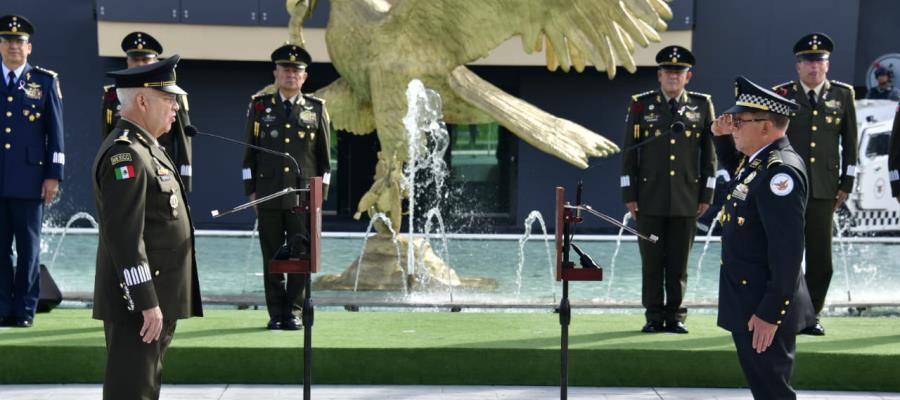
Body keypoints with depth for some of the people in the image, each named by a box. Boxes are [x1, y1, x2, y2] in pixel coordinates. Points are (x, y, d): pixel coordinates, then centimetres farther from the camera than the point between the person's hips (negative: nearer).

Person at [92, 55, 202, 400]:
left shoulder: (145, 148, 16)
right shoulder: (125, 154, -17)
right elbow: (125, 236, -23)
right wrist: (146, 302, -24)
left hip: (156, 298, 10)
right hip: (139, 301, -10)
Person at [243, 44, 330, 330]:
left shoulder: (317, 109, 7)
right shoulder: (259, 106, 8)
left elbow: (324, 156, 9)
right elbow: (250, 153, 10)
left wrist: (320, 193, 4)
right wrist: (251, 190, 4)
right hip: (268, 196, 0)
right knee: (272, 257, 3)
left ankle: (294, 312, 7)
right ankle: (276, 314, 9)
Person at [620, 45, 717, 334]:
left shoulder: (702, 105, 6)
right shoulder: (641, 105, 4)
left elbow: (709, 153, 9)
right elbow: (629, 152, 5)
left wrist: (707, 194, 5)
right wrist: (629, 195, 0)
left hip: (686, 198, 1)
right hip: (649, 198, 0)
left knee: (679, 263, 4)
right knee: (652, 261, 4)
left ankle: (675, 316, 12)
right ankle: (654, 317, 12)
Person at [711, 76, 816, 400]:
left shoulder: (780, 171, -23)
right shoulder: (757, 159, 7)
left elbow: (787, 250, -26)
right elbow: (731, 158, 34)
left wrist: (769, 314, -25)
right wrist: (722, 136, 11)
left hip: (764, 307, -10)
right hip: (749, 300, 10)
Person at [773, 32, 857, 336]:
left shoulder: (842, 94, 7)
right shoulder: (781, 95, 2)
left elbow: (850, 142, 11)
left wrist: (847, 183, 7)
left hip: (824, 190, 1)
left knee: (820, 259, 2)